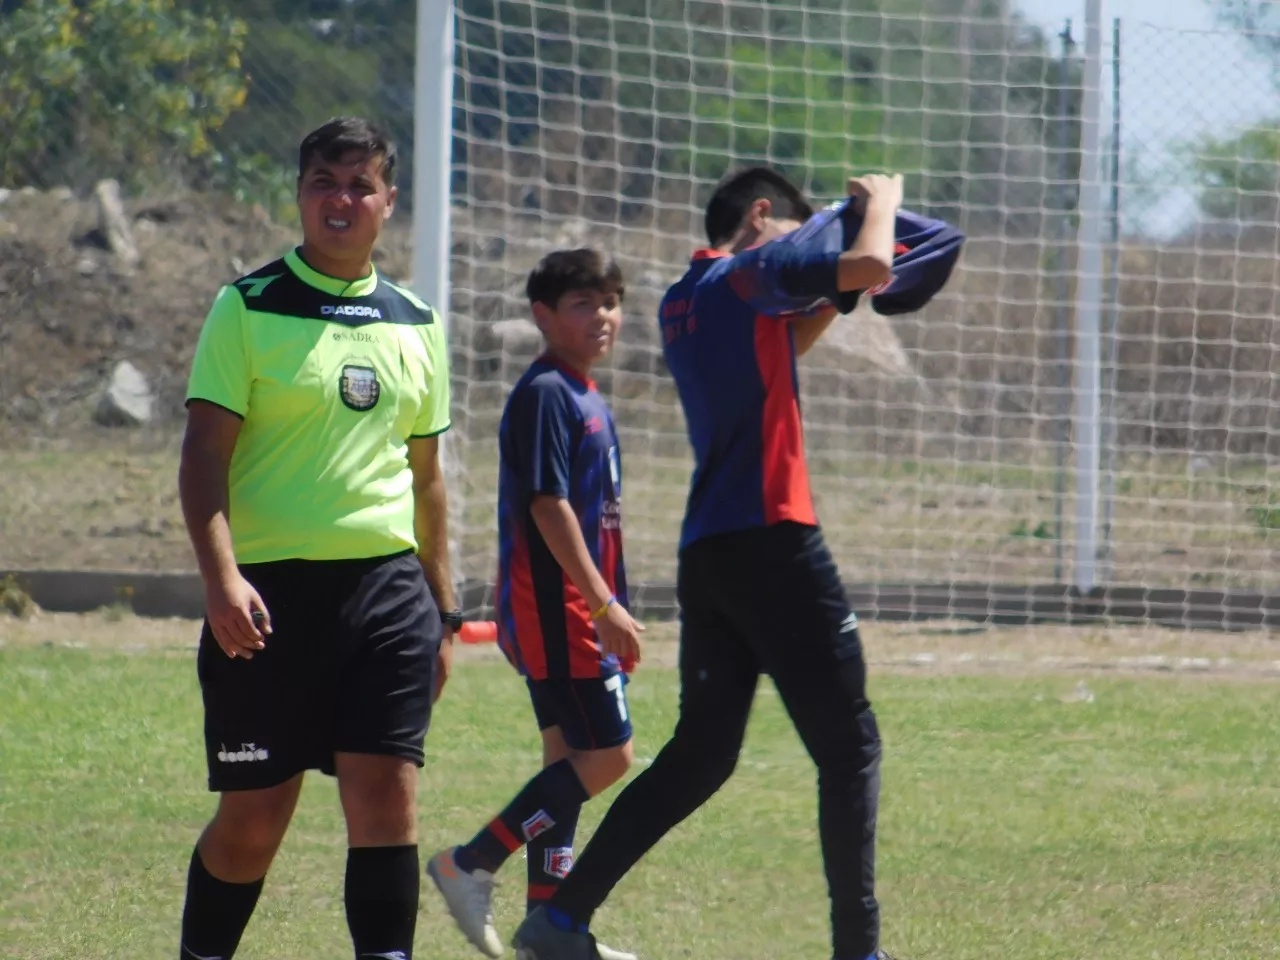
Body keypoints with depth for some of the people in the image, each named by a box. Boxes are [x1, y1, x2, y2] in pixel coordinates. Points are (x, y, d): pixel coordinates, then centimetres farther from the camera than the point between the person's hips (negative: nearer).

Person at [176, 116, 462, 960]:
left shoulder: (416, 325, 13)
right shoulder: (250, 307, -2)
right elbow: (204, 454, -7)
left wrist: (442, 608, 17)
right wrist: (221, 576, -20)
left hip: (387, 588, 3)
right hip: (272, 590, -3)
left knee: (387, 796, -7)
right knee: (254, 814, 2)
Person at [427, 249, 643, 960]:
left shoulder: (586, 398, 16)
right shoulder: (544, 394, -13)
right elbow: (548, 506, -20)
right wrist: (604, 604, -22)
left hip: (575, 613, 10)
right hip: (554, 605, -10)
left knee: (570, 759, 10)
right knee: (607, 754, -12)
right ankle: (471, 867, -7)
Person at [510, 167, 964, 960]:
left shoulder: (682, 305, 19)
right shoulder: (750, 272, -5)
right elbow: (869, 262, -17)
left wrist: (836, 299, 25)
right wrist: (880, 200, 2)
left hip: (705, 553, 8)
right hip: (770, 538, -8)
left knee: (699, 756, 13)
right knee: (850, 747, -2)